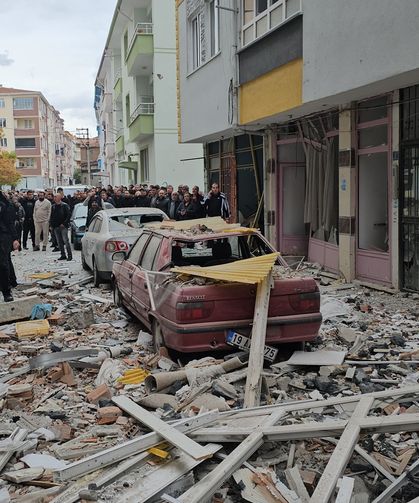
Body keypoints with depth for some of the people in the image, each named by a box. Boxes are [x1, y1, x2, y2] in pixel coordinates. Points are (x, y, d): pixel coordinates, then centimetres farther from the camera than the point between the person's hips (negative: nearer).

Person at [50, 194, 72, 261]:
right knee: (59, 242, 8)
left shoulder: (65, 205, -6)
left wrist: (64, 223, -14)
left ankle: (69, 255, -7)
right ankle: (63, 255, 15)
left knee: (66, 240, -11)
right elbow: (51, 217, 19)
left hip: (63, 226, -6)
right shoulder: (53, 206, 13)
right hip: (56, 227, 6)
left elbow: (69, 215, -10)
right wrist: (52, 225, 8)